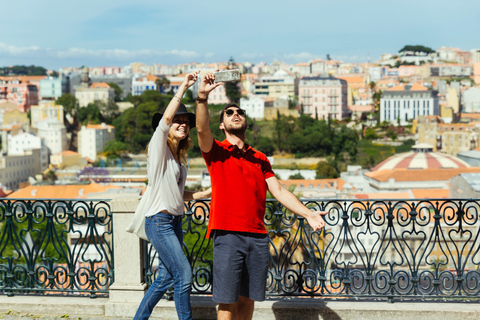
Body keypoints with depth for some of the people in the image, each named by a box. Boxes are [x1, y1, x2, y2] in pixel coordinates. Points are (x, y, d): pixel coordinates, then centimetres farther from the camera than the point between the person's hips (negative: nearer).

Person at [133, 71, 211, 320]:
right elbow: (165, 118, -24)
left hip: (175, 222, 8)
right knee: (184, 275, -12)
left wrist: (206, 193, 13)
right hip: (159, 222, -8)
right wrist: (183, 88, -25)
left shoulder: (178, 157, 16)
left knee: (165, 279, 11)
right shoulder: (158, 147, -6)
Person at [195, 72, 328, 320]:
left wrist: (307, 213, 3)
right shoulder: (216, 151, 7)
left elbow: (279, 191, 14)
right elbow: (202, 129, -14)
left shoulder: (259, 159, 19)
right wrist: (202, 98, -29)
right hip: (228, 235, -4)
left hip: (257, 237, 4)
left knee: (248, 299, 8)